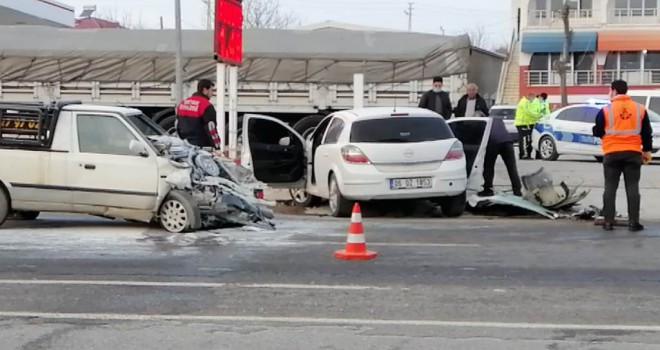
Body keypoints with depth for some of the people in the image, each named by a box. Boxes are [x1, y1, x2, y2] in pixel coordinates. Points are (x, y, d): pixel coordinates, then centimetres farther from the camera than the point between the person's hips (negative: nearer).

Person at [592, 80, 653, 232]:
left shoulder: (606, 110, -5)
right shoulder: (640, 109, 3)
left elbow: (597, 132, 3)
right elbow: (647, 133, 8)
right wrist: (647, 151, 18)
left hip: (612, 154, -1)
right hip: (633, 153, 1)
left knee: (610, 187, 6)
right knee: (632, 187, 4)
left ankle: (608, 222, 4)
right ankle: (633, 222, 1)